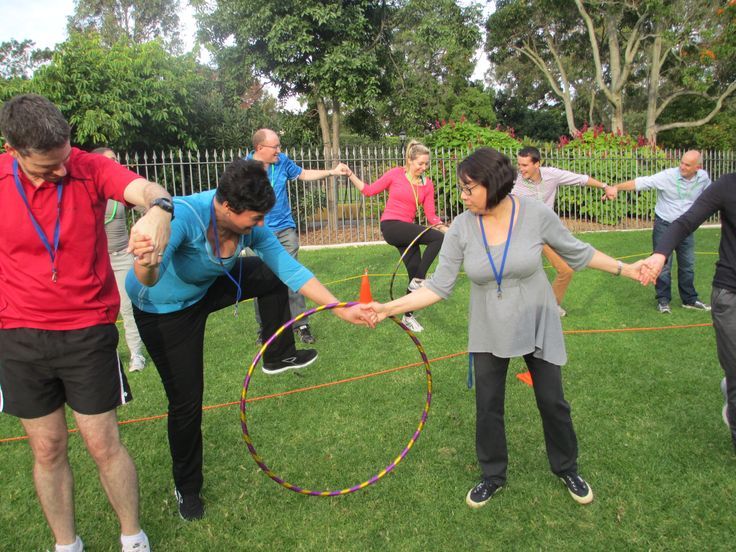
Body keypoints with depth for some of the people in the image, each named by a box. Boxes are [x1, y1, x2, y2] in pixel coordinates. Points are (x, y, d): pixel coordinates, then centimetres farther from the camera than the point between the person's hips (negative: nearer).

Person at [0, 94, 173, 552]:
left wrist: (159, 207, -54)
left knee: (103, 445, 6)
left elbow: (145, 188, -31)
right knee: (48, 450, 13)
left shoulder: (91, 169, -11)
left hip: (88, 333, -2)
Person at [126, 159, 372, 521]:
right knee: (186, 401, 1)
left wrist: (340, 309, -24)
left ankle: (277, 357, 21)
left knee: (272, 275, 0)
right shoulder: (183, 215, -39)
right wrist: (145, 265, -74)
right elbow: (149, 280, -50)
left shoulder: (248, 224, -21)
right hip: (163, 311, -5)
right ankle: (187, 488, 28)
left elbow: (290, 270, -19)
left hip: (206, 289, 6)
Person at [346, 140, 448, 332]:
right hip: (391, 225, -6)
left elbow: (431, 215, 3)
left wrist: (444, 227, -12)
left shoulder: (427, 184, 5)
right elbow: (369, 190, 2)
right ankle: (419, 280, -10)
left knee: (415, 274, 7)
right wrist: (350, 175, -5)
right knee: (438, 238, -22)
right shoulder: (396, 174, -5)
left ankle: (408, 316, 26)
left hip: (407, 230, 6)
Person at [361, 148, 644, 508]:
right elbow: (439, 286, -14)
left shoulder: (537, 214, -17)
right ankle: (493, 477, 34)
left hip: (536, 325, -1)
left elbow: (576, 252, 0)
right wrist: (390, 308, -22)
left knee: (552, 401, 11)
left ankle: (567, 469, 39)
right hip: (488, 332, 1)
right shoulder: (461, 227, -15)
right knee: (487, 406, 10)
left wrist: (624, 269, 4)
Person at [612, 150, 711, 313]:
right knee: (663, 264, 2)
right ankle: (663, 300, 15)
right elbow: (641, 182, -28)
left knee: (688, 265, 14)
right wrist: (616, 187, -40)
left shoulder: (703, 177, -6)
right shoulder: (668, 176, -20)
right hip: (664, 225, -4)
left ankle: (690, 299, 29)